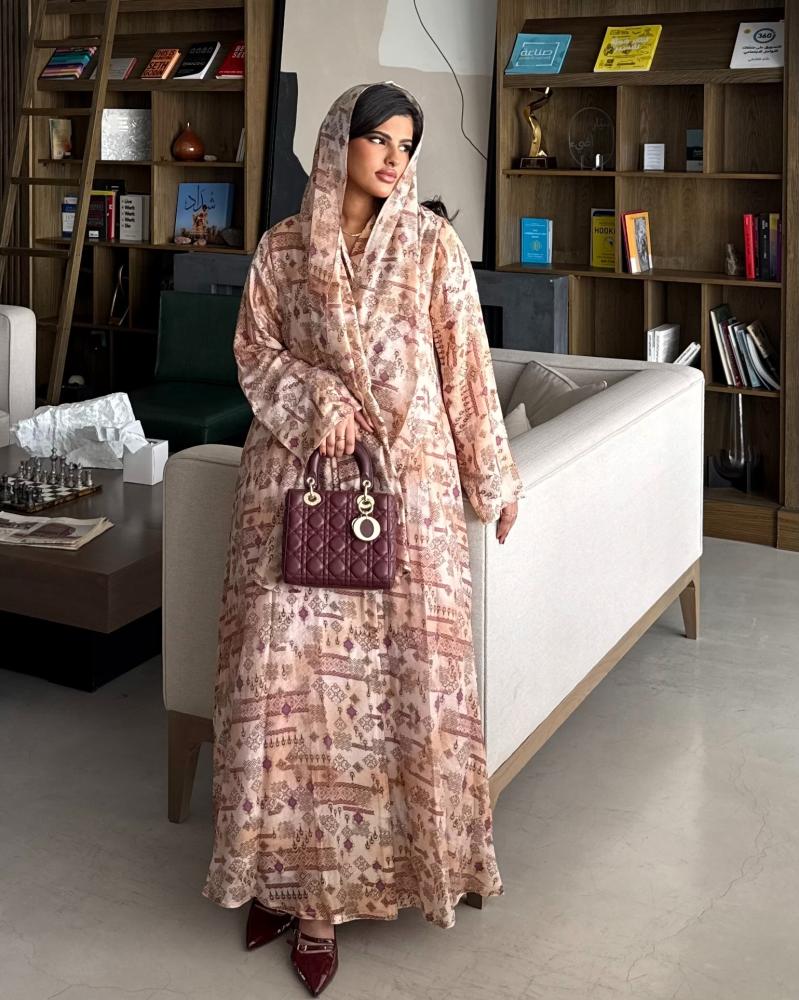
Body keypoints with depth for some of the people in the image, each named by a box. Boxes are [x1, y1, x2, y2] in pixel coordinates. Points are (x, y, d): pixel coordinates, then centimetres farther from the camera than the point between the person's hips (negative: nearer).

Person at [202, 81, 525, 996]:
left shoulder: (434, 244, 3)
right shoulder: (283, 247, 6)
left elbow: (466, 366, 4)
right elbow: (254, 352, 5)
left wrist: (494, 478, 6)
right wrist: (318, 399, -14)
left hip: (406, 479, 0)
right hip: (297, 474, 1)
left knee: (395, 664, -1)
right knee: (286, 664, -2)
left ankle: (325, 883, 11)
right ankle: (289, 866, 13)